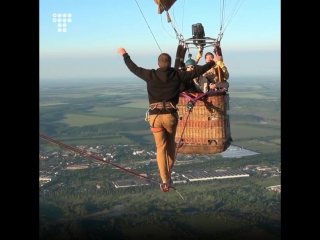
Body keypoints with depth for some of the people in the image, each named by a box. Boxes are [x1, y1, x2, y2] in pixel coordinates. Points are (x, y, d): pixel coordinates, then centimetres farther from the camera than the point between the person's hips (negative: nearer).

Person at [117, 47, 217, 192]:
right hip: (171, 115, 0)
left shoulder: (150, 75, -1)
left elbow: (134, 68, 12)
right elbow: (196, 72, 7)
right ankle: (169, 176, 25)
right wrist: (212, 63, 21)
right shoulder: (177, 75, -1)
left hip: (155, 116, 0)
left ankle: (165, 181, 1)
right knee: (171, 145, 20)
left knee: (161, 148, 6)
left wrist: (125, 55, 29)